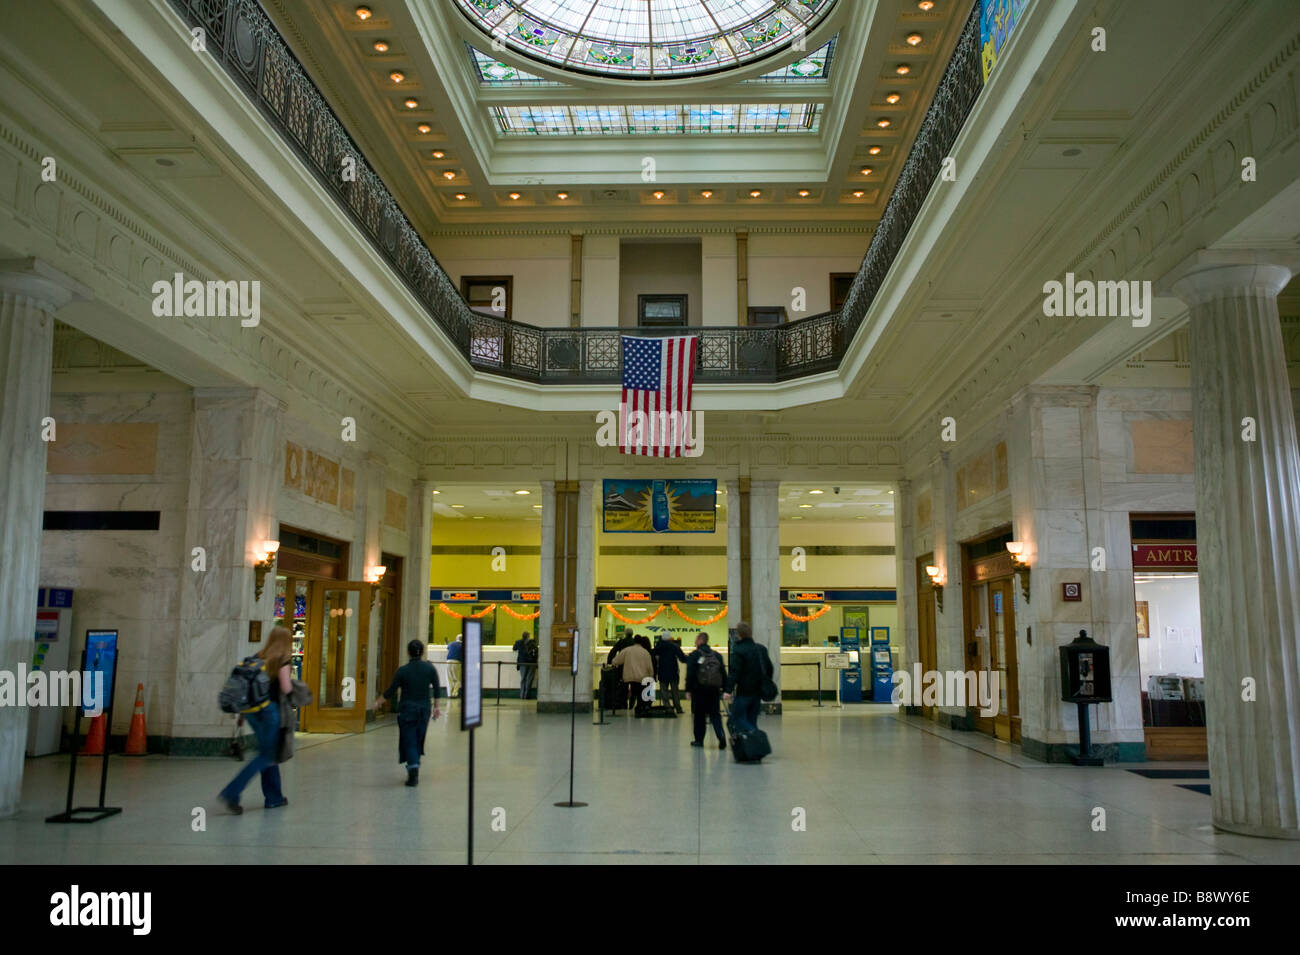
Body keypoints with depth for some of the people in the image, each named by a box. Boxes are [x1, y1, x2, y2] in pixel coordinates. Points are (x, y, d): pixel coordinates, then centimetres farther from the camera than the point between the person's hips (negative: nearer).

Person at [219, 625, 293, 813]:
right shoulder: (282, 659, -7)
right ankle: (231, 793, -10)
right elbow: (286, 688, -14)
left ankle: (273, 797, 21)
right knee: (266, 756, 1)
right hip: (268, 709, -7)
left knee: (269, 751, 17)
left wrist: (242, 712, 18)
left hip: (252, 711, 7)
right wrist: (291, 684, 8)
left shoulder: (259, 657, 12)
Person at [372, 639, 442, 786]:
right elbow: (436, 690, 0)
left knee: (409, 742, 3)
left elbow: (391, 691, -4)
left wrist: (378, 703, 11)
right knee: (418, 741, 15)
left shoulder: (402, 671, -11)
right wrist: (436, 707, 12)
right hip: (424, 710, 3)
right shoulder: (430, 668, -4)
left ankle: (413, 767, -13)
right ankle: (414, 771, 19)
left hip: (407, 709, -3)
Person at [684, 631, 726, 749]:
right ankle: (721, 736, -13)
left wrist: (688, 690, -5)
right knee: (715, 714, 8)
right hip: (714, 690, 3)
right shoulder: (717, 655, 8)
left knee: (699, 715, 8)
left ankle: (699, 740, 13)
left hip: (699, 690, -3)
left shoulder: (694, 655, -5)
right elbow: (723, 673, 8)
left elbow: (690, 674, -9)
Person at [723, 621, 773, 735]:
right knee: (751, 720, 14)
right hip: (758, 691, 7)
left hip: (744, 692, -7)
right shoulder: (762, 649, 10)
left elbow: (735, 672, -20)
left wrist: (728, 690, -23)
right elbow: (769, 669, 19)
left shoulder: (738, 650, -13)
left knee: (738, 718, -1)